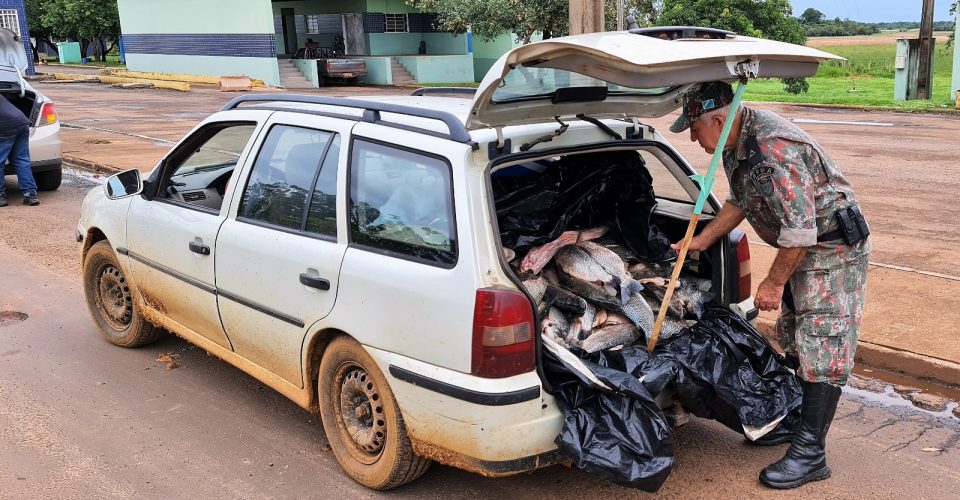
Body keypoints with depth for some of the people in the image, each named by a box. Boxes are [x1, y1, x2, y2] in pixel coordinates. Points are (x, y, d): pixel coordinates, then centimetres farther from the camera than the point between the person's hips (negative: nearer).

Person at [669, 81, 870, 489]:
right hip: (801, 246, 10)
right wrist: (699, 243, 11)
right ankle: (794, 420, 32)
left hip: (833, 246, -10)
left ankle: (810, 454, -2)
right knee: (795, 340, 18)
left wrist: (774, 283, -19)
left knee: (822, 348, -7)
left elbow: (799, 229, -30)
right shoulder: (736, 143, 1)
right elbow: (740, 202, 15)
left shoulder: (773, 149, -32)